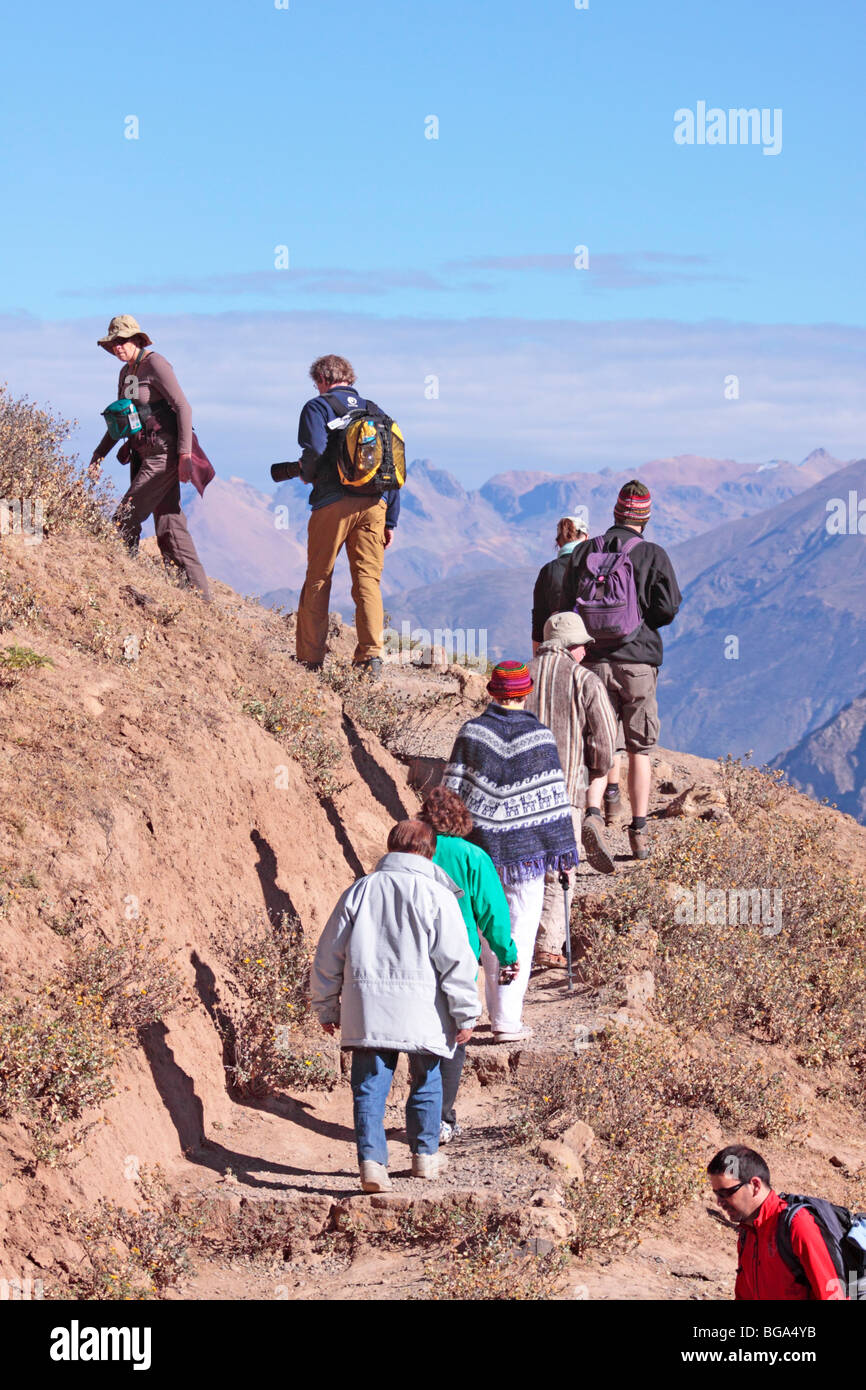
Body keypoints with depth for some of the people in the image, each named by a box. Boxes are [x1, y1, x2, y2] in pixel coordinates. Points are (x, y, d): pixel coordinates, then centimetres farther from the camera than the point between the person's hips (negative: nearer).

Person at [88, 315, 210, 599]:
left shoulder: (155, 364, -11)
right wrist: (99, 453, 18)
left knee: (126, 519, -10)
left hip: (163, 454, -9)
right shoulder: (126, 372, 15)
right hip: (142, 454, 9)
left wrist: (185, 454, -22)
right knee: (168, 525, 6)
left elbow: (183, 407, -16)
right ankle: (199, 592, 8)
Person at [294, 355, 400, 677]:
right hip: (374, 504, 4)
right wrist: (390, 521, 17)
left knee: (318, 580, 6)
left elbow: (316, 451, -14)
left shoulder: (318, 407, 3)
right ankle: (371, 655, -7)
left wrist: (307, 475, 9)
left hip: (333, 502, -4)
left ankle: (309, 659, 9)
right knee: (368, 580, 5)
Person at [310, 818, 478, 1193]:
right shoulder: (437, 895, -2)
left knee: (371, 1085, 4)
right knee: (425, 1080, 16)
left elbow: (329, 955, 11)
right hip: (421, 1009, -2)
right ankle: (425, 1155, 25)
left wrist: (326, 1007, 20)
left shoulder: (359, 891, 8)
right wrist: (465, 1015, 0)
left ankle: (371, 1160, -9)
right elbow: (456, 960, -6)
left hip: (366, 1008, 2)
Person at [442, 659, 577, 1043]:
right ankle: (507, 1021, -2)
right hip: (525, 849, -3)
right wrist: (565, 853, -1)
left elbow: (452, 791, 0)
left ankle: (500, 1008, 27)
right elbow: (553, 799, -8)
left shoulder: (471, 732, -1)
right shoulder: (538, 736, -8)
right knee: (521, 931, 2)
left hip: (479, 844, 3)